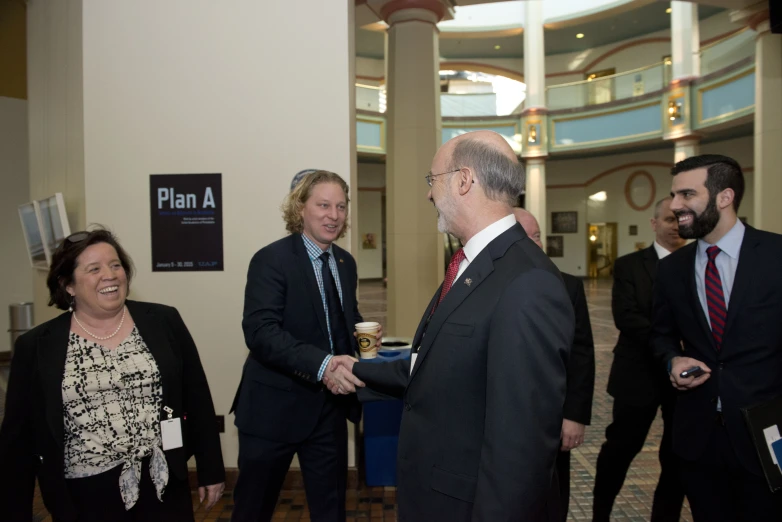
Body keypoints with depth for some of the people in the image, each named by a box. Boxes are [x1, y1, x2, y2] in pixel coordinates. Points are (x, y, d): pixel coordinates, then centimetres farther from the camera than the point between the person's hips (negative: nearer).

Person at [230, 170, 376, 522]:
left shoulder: (346, 263, 6)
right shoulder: (271, 260, -15)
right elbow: (260, 332, -25)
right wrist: (322, 363, -38)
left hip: (330, 406, 6)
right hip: (276, 406, -5)